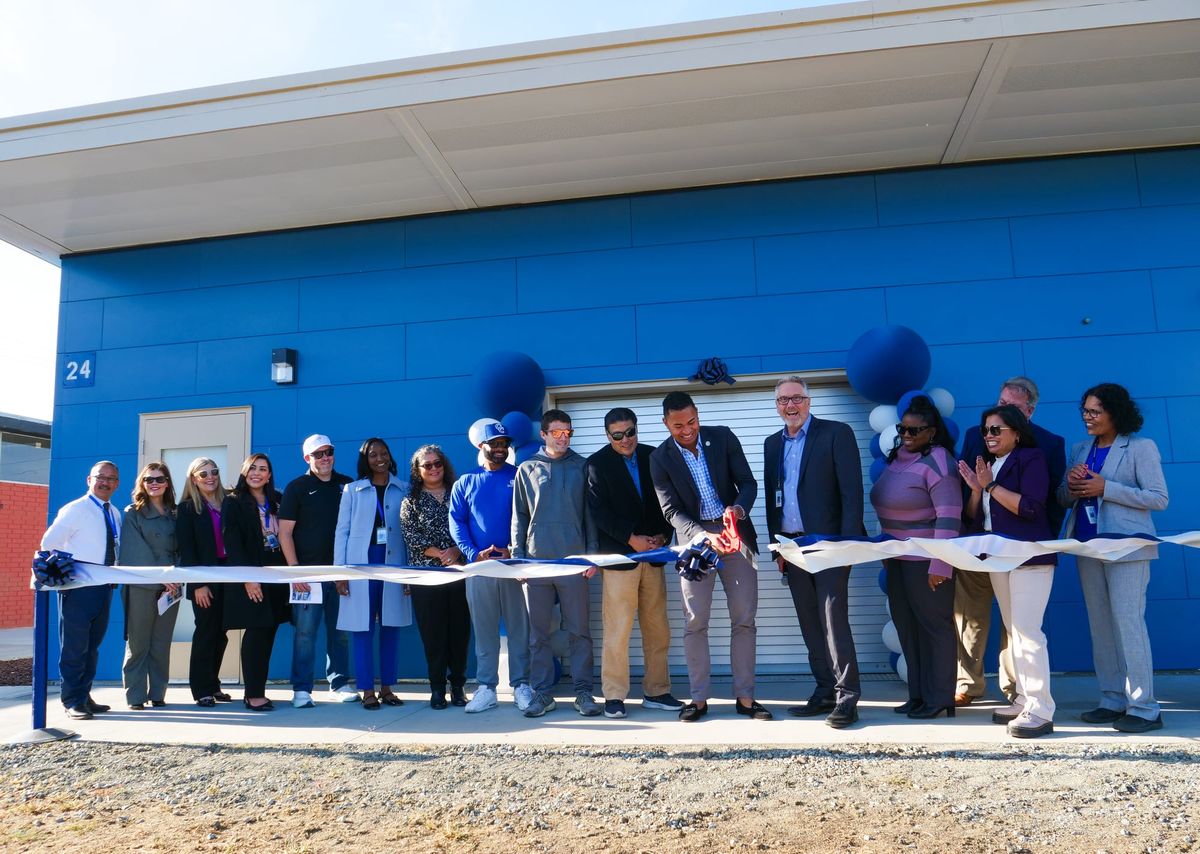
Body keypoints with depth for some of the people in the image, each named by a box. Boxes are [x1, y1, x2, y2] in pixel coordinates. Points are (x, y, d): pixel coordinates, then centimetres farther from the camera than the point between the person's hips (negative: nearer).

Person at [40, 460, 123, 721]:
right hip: (78, 585, -7)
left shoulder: (115, 514, 14)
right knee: (75, 646, -4)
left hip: (104, 585, 7)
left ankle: (84, 696, 23)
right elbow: (49, 543, -11)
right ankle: (72, 701, 4)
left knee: (93, 645, 13)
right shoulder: (74, 509, -7)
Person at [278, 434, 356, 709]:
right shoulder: (297, 487, 2)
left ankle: (339, 684, 16)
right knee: (305, 632, -2)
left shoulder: (347, 485, 9)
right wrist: (294, 570, -10)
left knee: (340, 632, 7)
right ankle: (301, 690, 6)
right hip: (308, 572, -3)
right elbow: (285, 532, -2)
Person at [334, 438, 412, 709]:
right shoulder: (352, 490, 7)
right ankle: (367, 690, 6)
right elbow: (341, 531, 4)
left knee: (391, 625, 5)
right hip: (361, 562, -1)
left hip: (393, 563, 1)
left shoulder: (402, 490, 8)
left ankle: (387, 687, 15)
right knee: (362, 626, -1)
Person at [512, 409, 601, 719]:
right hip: (536, 561, 1)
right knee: (538, 633, 6)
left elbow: (590, 513, 6)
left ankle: (583, 691, 11)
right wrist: (517, 556, 2)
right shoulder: (527, 469, 9)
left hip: (574, 560, -1)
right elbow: (519, 516, 10)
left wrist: (592, 554, -1)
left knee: (579, 631, 3)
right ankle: (542, 693, 15)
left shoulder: (582, 467, 7)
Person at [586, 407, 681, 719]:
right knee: (617, 629, -4)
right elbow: (600, 511, -7)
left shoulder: (653, 457, 9)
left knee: (658, 629, 8)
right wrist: (632, 539, -12)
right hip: (619, 555, -4)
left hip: (653, 553, 4)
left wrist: (663, 535, -2)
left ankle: (656, 692, 20)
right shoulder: (597, 463, -2)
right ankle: (614, 697, 7)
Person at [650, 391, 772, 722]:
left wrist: (739, 508, -23)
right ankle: (699, 698, 10)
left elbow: (748, 482, -1)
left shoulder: (723, 437, -1)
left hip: (734, 533, 1)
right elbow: (671, 510, -8)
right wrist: (701, 536, -25)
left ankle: (745, 697, 12)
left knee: (744, 619, 3)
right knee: (695, 621, 0)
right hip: (694, 538, -1)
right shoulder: (660, 458, -4)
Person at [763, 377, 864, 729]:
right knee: (810, 624, 10)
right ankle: (825, 693, 19)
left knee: (833, 618, -9)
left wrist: (848, 542, -15)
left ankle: (847, 697, -1)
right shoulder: (773, 444, 14)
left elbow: (852, 490, -9)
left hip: (829, 542, -6)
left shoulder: (837, 434, -3)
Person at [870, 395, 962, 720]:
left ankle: (939, 700, 13)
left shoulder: (937, 462, -15)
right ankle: (918, 695, 24)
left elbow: (948, 517, -20)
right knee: (907, 626, 13)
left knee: (934, 625, 2)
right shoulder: (897, 457, 10)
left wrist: (939, 566, -24)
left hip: (926, 560, -8)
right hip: (898, 558, 8)